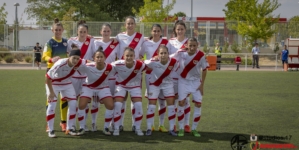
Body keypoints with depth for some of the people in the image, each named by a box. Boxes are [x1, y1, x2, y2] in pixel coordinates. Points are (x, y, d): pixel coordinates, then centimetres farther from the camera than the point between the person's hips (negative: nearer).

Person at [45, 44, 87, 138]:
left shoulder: (79, 63, -26)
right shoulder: (60, 64, -39)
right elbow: (48, 77, -29)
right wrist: (51, 92, -24)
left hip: (67, 84, 5)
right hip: (53, 84, -5)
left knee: (73, 104, -4)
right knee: (52, 105, -12)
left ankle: (69, 129, 9)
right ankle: (51, 130, -1)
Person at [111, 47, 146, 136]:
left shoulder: (140, 65, -29)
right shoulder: (118, 64, -30)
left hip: (135, 86, 1)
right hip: (121, 85, -1)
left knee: (138, 105, -10)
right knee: (117, 105, -14)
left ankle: (138, 128, 9)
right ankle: (116, 128, 3)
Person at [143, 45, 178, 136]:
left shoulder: (173, 62, -23)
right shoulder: (153, 62, -30)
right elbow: (144, 63, -11)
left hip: (168, 84, 2)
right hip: (154, 84, -2)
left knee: (171, 105, -2)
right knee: (151, 106, -3)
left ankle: (172, 129, 10)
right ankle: (149, 128, 9)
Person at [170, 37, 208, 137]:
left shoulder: (200, 55, -16)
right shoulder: (181, 53, -18)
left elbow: (204, 70, -5)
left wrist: (202, 85, -5)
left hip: (196, 82, 1)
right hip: (183, 81, -1)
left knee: (198, 104, -4)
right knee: (181, 102, -9)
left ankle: (194, 129, 9)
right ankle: (181, 128, 3)